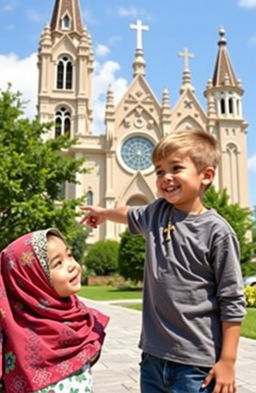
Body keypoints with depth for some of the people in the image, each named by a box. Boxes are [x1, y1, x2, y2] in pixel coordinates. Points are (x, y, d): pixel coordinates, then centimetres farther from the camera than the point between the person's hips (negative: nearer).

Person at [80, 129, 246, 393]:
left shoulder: (217, 231, -13)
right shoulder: (156, 212, 4)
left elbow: (232, 301, -10)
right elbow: (132, 215, 29)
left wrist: (227, 361, -10)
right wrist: (103, 213, 44)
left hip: (196, 362, -5)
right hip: (154, 354, 6)